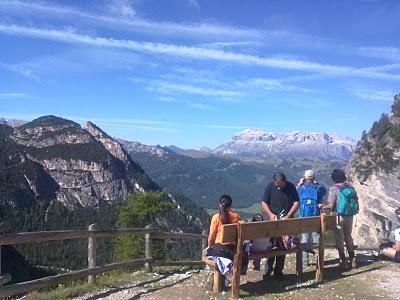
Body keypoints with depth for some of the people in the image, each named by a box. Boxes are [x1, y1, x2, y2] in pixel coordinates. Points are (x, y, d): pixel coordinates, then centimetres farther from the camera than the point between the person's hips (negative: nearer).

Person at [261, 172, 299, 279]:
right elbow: (264, 203, -3)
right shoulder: (270, 187, -6)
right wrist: (270, 214, -19)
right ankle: (268, 270, 11)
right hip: (273, 220, -1)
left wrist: (288, 216, -17)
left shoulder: (290, 187, -4)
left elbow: (296, 203, -4)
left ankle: (278, 271, 15)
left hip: (287, 220, 1)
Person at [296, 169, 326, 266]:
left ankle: (305, 260, 9)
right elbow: (324, 191, 20)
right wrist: (316, 183, 18)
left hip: (303, 217, 0)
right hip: (316, 216, 0)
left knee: (304, 239, 7)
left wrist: (299, 184, 18)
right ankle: (315, 259, 10)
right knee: (316, 238, 8)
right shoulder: (318, 188, -2)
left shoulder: (301, 188, -4)